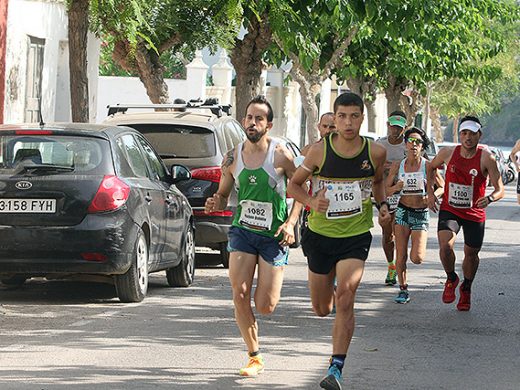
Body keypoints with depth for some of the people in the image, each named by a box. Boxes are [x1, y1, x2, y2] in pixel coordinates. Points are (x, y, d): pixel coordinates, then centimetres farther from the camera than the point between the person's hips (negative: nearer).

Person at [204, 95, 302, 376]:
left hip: (274, 235, -3)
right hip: (242, 230, 3)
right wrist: (215, 203, -10)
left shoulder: (280, 155, -8)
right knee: (240, 295, -12)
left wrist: (291, 222, -11)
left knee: (265, 307, -4)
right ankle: (255, 358, 3)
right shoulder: (232, 158, 2)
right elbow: (223, 195, 14)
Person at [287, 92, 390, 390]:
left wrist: (383, 205, -2)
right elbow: (294, 184, 2)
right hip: (321, 234, 1)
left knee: (346, 297, -21)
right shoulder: (320, 150, -10)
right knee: (321, 309, 12)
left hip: (356, 236, -1)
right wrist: (312, 201, -18)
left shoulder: (376, 153, -6)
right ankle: (330, 292, 52)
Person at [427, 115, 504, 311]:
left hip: (475, 213, 0)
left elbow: (500, 190, -15)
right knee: (445, 246, -22)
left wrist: (490, 198, -37)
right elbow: (432, 167, 14)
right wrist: (430, 193, 6)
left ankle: (466, 288, 42)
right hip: (449, 210, 0)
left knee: (471, 254, 13)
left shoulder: (486, 158, -16)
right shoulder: (448, 153, -9)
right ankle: (451, 279, 8)